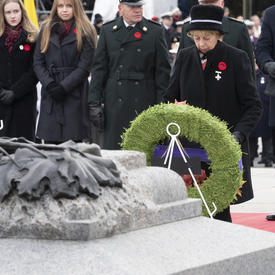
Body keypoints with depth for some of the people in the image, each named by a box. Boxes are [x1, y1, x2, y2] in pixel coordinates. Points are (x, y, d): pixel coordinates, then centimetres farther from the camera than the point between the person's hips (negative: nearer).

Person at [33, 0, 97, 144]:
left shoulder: (85, 32, 1)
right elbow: (38, 62, 8)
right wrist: (49, 84, -8)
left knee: (74, 141, -7)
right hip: (50, 96, 3)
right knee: (50, 143, 0)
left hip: (75, 94, -3)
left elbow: (85, 67, -5)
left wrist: (63, 87, -12)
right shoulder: (46, 30, 13)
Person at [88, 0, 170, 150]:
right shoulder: (108, 31, 8)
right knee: (113, 149, 0)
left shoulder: (155, 32, 4)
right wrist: (94, 103, 1)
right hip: (115, 103, 1)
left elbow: (163, 71, 3)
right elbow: (99, 69, 7)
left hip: (145, 103, -1)